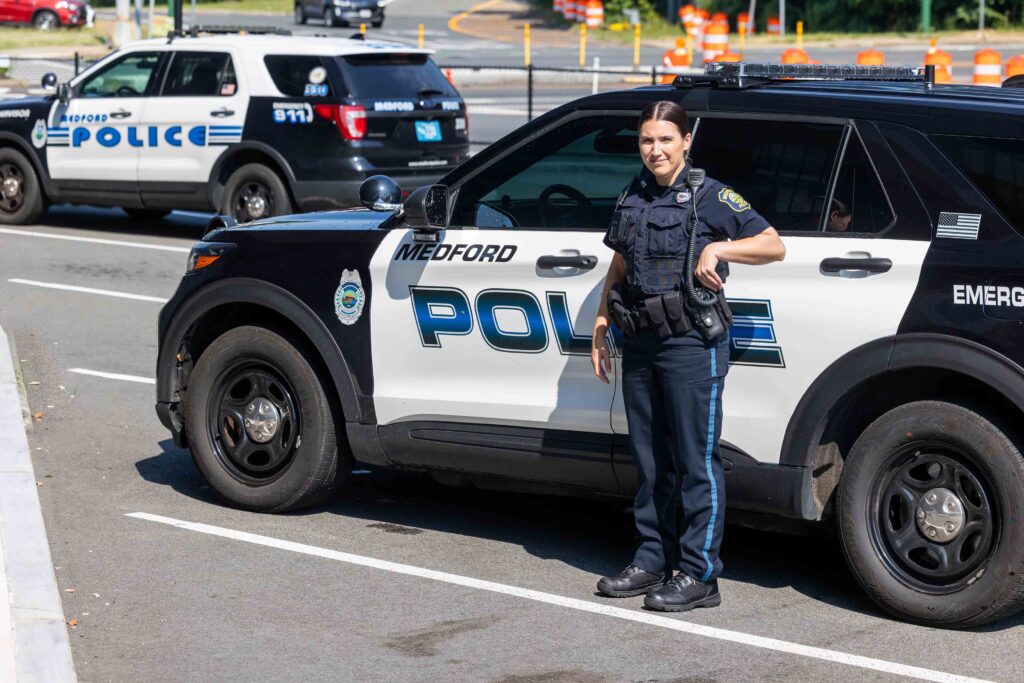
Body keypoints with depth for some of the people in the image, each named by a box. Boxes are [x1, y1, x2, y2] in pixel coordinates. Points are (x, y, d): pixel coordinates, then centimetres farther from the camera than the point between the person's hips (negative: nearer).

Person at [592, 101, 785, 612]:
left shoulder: (709, 196, -5)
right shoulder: (632, 198, 12)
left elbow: (773, 245, -6)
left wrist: (716, 249, -19)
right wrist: (600, 329, 17)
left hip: (692, 344, -7)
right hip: (640, 344, 7)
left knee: (697, 460, -3)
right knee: (650, 460, 13)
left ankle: (699, 574, 1)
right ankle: (653, 561, 23)